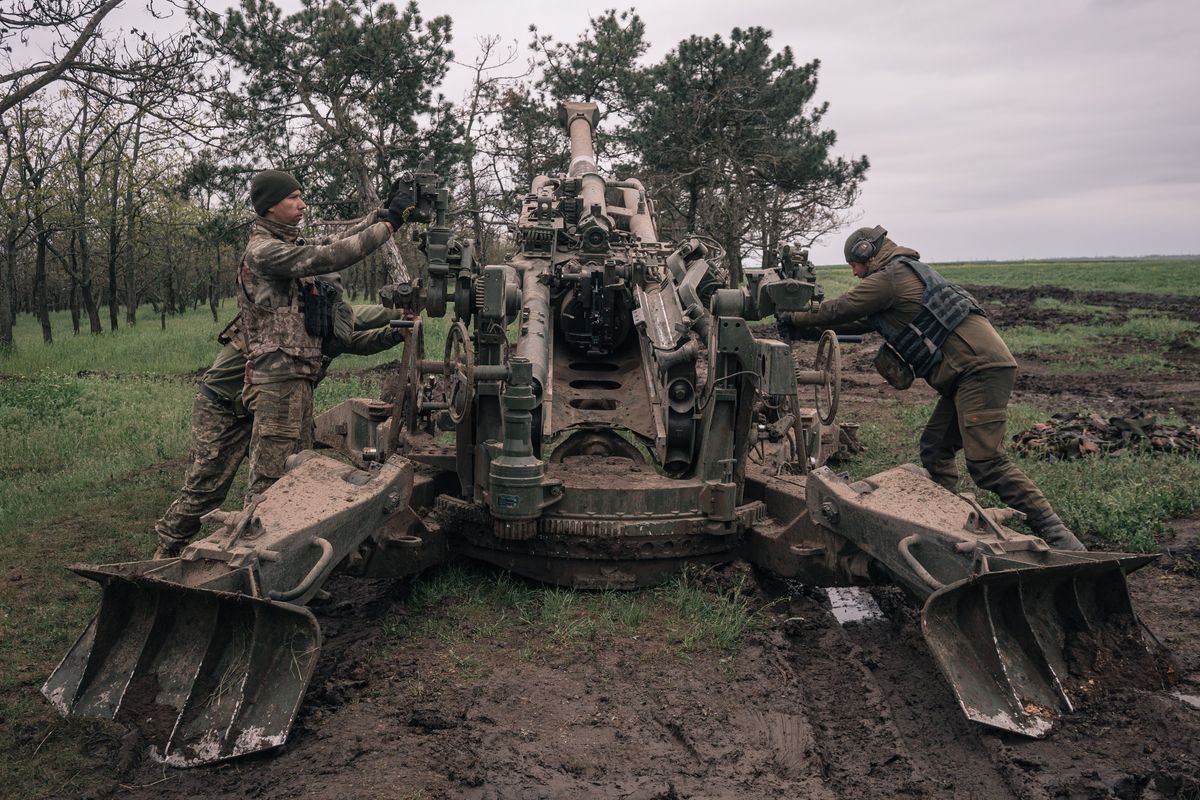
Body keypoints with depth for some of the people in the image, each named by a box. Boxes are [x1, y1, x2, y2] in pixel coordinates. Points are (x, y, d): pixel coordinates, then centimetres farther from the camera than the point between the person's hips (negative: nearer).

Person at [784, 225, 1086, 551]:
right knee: (935, 449, 13)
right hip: (968, 371, 11)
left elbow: (839, 310, 0)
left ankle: (1058, 538, -16)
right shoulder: (907, 272, 26)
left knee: (985, 462, -16)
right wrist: (814, 326, 32)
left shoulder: (886, 279, -6)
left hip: (980, 368, -11)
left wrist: (796, 318, 16)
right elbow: (863, 321, 32)